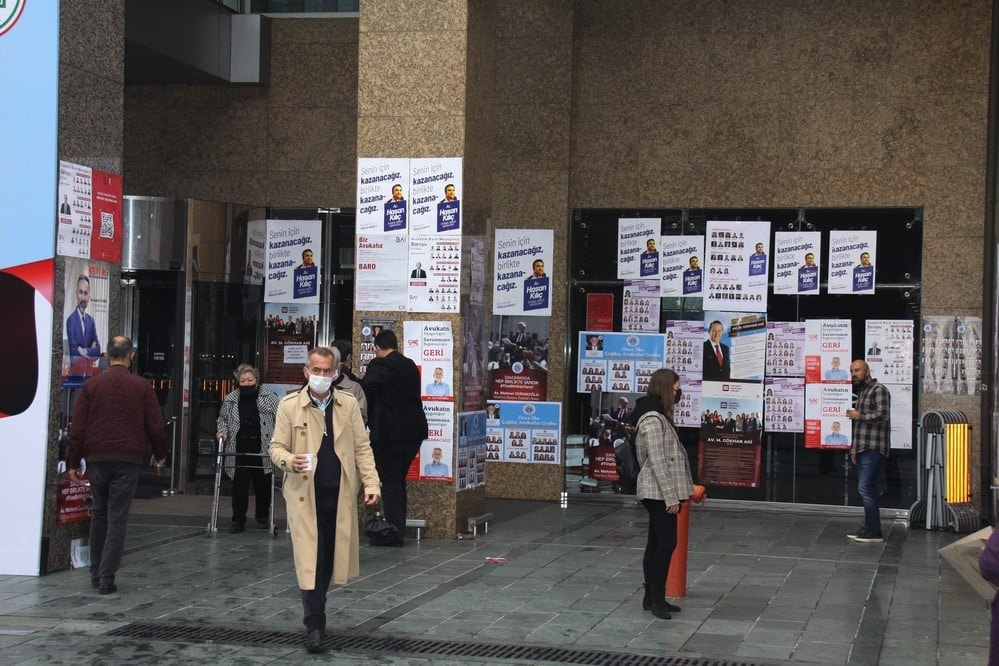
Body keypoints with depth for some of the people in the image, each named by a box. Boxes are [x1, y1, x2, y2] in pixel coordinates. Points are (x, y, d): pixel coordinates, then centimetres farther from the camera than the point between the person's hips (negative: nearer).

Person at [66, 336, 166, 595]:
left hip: (96, 458, 2)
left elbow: (77, 427, 1)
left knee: (99, 514, 16)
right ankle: (107, 577, -7)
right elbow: (156, 426, 1)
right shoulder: (142, 387, -1)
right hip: (128, 459, -2)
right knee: (117, 518, -1)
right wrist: (159, 454, 17)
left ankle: (96, 573, 19)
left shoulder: (91, 385, 2)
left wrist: (73, 461, 7)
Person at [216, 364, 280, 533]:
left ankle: (262, 517, 27)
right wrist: (222, 431, 0)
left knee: (263, 485, 10)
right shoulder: (230, 399, 5)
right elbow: (222, 419, 19)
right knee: (239, 486, -1)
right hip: (239, 450, 1)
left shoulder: (269, 397, -2)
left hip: (263, 449, -1)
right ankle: (238, 520, 6)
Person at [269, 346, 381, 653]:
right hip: (304, 493, -3)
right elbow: (276, 447, 2)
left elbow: (362, 447, 8)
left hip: (340, 493, 3)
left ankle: (316, 612, 29)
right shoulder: (289, 405, 0)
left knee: (329, 557, 10)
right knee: (309, 558, -7)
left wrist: (371, 483, -3)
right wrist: (289, 461, -21)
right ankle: (314, 625, -1)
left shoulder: (348, 404, 7)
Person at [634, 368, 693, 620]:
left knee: (656, 543, 11)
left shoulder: (661, 417, 15)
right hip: (658, 492, -10)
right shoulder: (653, 420, -16)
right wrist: (671, 497, -20)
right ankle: (657, 599, -6)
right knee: (667, 543, -10)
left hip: (659, 494, 10)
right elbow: (657, 461, -20)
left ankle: (652, 598, 15)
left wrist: (675, 494, 16)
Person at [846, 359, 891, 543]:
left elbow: (882, 415, -20)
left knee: (866, 488, -13)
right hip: (863, 449, 10)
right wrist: (854, 448, 21)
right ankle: (869, 528, 14)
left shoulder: (878, 389, -7)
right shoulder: (861, 392, 21)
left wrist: (859, 415, -10)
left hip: (874, 449, -10)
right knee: (866, 489, 10)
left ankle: (874, 532, -11)